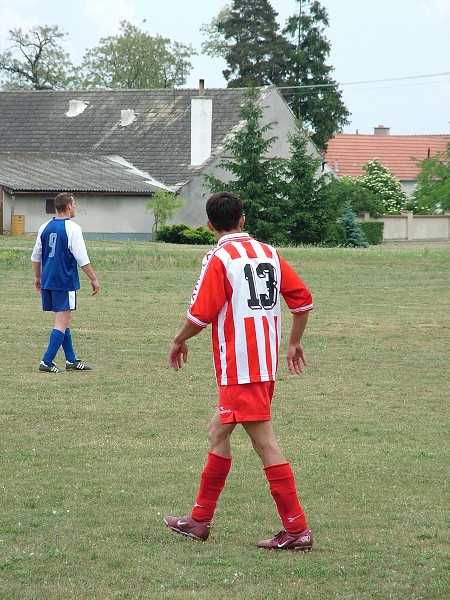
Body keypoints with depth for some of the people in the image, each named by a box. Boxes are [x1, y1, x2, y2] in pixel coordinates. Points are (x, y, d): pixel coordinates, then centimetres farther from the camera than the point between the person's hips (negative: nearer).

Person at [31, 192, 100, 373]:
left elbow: (36, 256, 15)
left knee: (65, 320, 16)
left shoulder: (45, 227, 8)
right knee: (62, 322, -3)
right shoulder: (72, 228, -12)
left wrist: (38, 278, 28)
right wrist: (94, 279, -5)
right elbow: (82, 259, -13)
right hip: (65, 282, -7)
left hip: (47, 281, 7)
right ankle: (46, 362, -9)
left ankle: (71, 360, 20)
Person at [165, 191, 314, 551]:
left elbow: (201, 314, -14)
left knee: (265, 443, -8)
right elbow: (303, 299, 11)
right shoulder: (268, 252, 10)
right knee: (218, 432, 18)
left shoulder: (219, 259, -10)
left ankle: (297, 530, -9)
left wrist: (180, 342, 5)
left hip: (240, 368, -8)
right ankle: (200, 520, 24)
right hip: (266, 364, 8)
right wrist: (295, 343, 24)